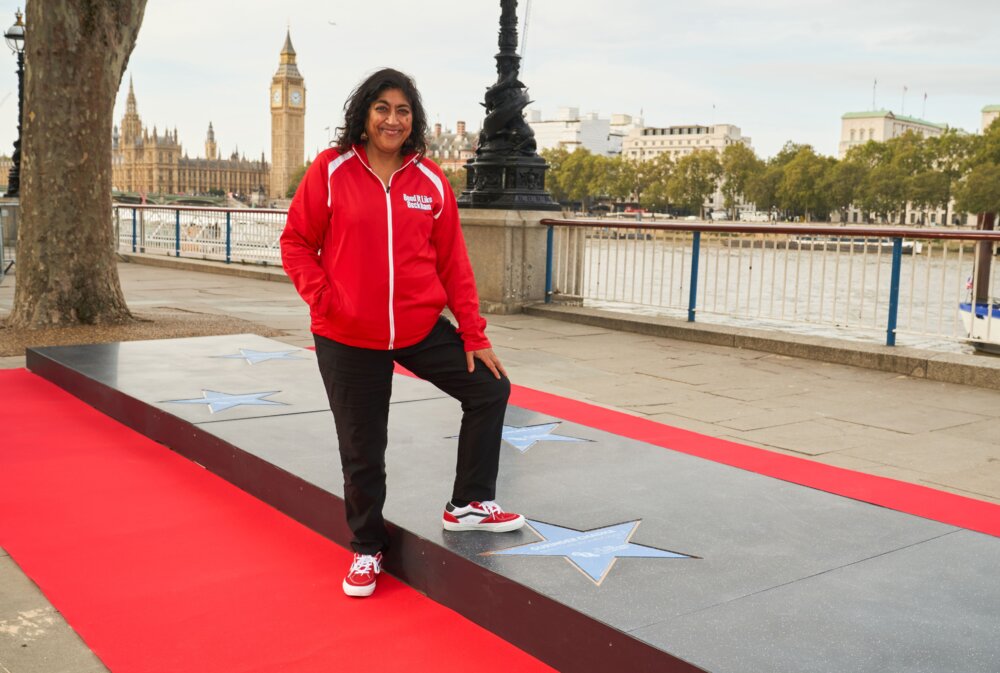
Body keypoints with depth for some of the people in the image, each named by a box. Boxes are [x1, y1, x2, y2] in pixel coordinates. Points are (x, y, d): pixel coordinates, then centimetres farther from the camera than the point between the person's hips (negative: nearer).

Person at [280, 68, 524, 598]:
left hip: (422, 328, 3)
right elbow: (296, 243, -1)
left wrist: (475, 336, 2)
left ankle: (469, 504, 23)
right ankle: (366, 548, 30)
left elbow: (452, 262, 3)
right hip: (348, 338, -3)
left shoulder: (430, 181, 1)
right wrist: (324, 300, -14)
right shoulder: (331, 172, -6)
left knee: (489, 389, 4)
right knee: (362, 451, 7)